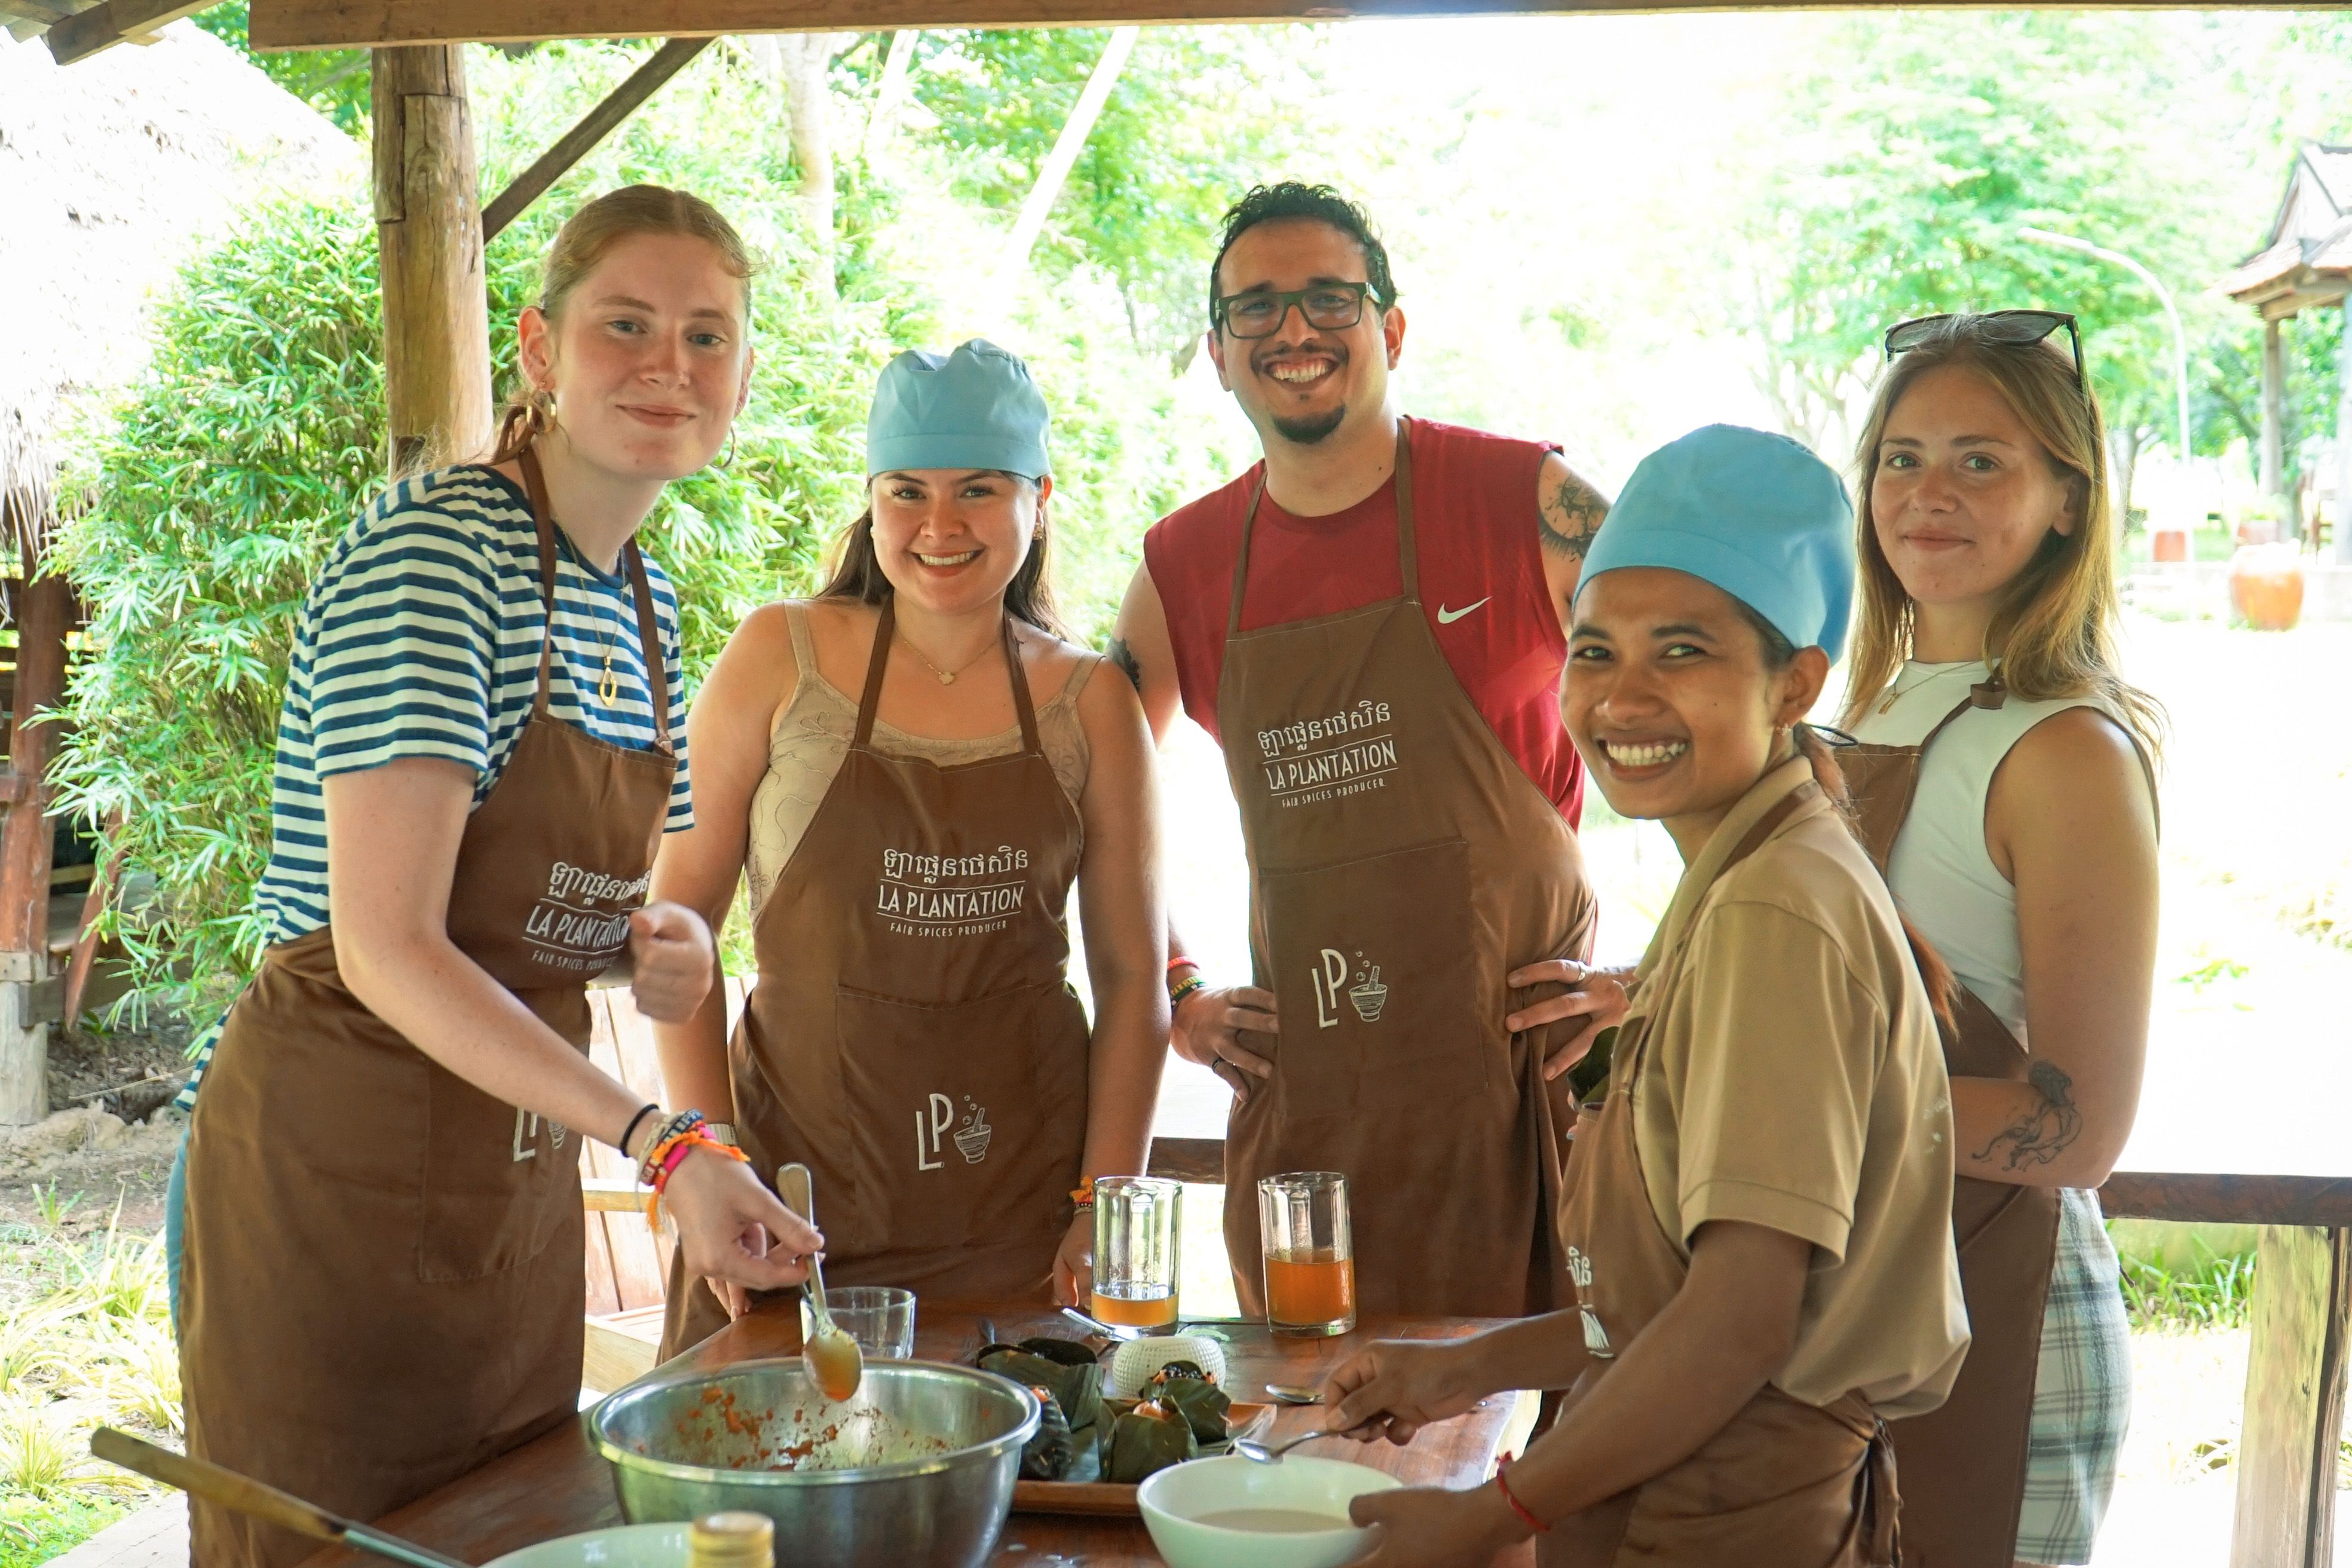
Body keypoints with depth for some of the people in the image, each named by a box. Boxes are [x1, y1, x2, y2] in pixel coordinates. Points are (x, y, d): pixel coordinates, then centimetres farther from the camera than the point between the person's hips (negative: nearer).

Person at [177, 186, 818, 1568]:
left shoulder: (647, 604, 8)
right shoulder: (429, 552, -17)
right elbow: (386, 946, -24)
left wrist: (655, 942, -3)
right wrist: (662, 1140, -32)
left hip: (524, 1166, 8)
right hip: (342, 1159, -8)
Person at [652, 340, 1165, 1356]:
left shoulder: (1091, 706, 4)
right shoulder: (781, 659, 0)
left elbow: (1132, 977, 7)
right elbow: (679, 911, 0)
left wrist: (1106, 1210, -1)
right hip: (800, 1183, -1)